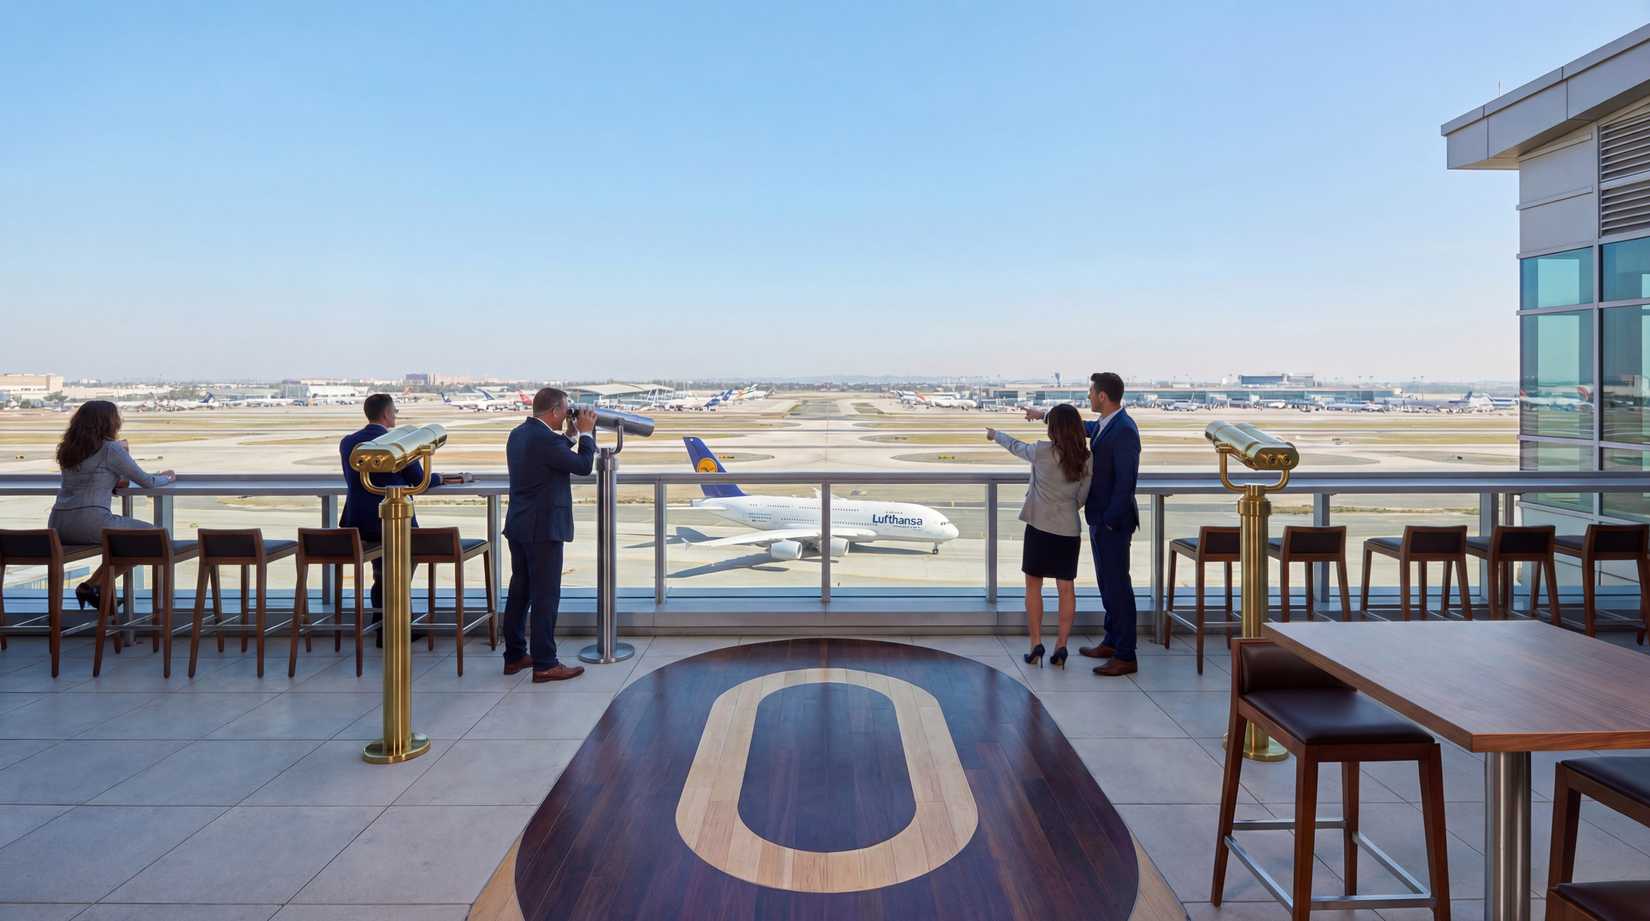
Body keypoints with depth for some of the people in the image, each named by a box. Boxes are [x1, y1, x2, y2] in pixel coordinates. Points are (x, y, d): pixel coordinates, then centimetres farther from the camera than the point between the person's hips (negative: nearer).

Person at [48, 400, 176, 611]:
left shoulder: (67, 449, 17)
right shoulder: (111, 449, -5)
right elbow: (147, 482, 0)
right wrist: (166, 477, 22)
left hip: (57, 526, 8)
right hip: (90, 522, -8)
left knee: (122, 532, 30)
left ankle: (99, 586, 18)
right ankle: (93, 586, 5)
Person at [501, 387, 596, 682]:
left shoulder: (518, 434, 9)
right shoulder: (546, 439, -20)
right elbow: (583, 466, -13)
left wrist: (572, 434, 14)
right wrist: (586, 432, -2)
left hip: (518, 527, 10)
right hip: (543, 528, -9)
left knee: (520, 591, 15)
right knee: (546, 596, -3)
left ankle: (514, 656, 24)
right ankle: (544, 664, 2)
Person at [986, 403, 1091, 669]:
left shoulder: (1043, 451, -11)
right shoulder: (1086, 460, -2)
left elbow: (1017, 447, 8)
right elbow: (1082, 497, 5)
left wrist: (996, 434, 27)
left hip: (1040, 527, -3)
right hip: (1070, 530, 3)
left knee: (1033, 585, 10)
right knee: (1066, 588, 8)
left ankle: (1035, 644, 10)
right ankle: (1060, 647, 9)